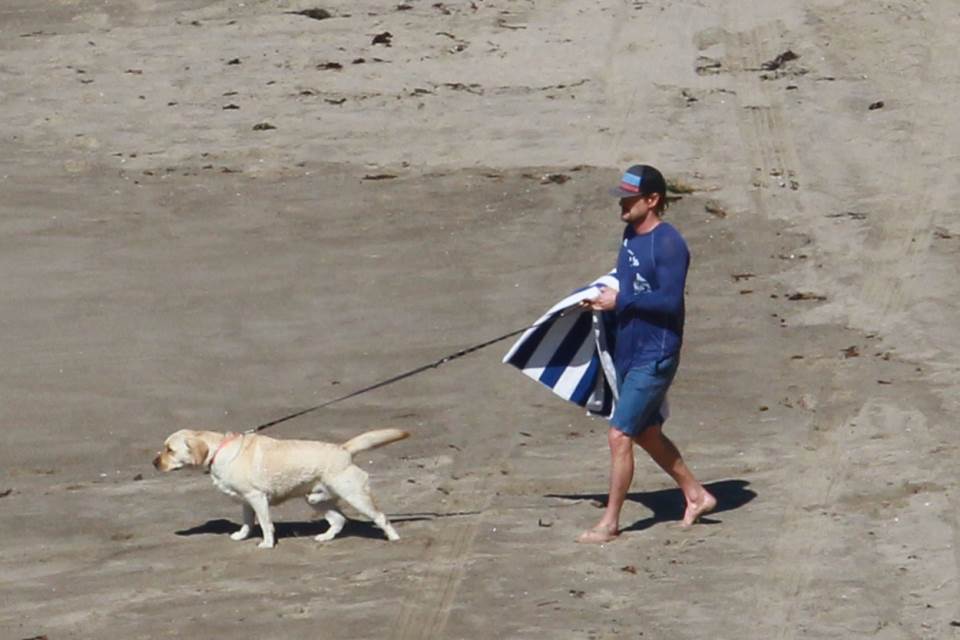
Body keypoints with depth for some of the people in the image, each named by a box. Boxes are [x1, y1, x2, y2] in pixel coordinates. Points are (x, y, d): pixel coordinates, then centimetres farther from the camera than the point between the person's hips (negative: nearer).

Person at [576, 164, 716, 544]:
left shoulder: (668, 244, -19)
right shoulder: (631, 235, 8)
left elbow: (669, 301, -25)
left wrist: (620, 300, -20)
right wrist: (602, 297, 4)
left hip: (655, 356, -10)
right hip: (628, 351, 10)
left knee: (619, 434, -10)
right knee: (646, 433, 20)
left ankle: (610, 523, -1)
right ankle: (696, 495, 35)